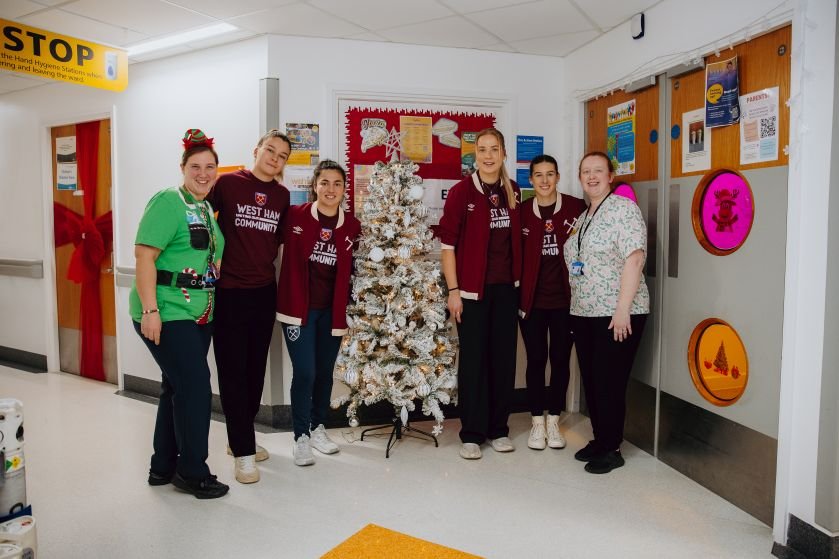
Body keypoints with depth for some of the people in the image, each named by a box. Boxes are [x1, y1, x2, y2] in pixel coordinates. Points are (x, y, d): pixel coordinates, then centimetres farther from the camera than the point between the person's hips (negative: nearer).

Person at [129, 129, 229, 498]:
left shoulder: (209, 209, 14)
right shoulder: (168, 201, -10)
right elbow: (144, 254, -17)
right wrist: (149, 309, -22)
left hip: (199, 314, 9)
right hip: (166, 313, -8)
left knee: (178, 387, 14)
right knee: (195, 384, -7)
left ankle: (164, 467, 28)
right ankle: (193, 472, 9)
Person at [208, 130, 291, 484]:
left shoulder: (282, 196, 7)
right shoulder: (227, 183, -6)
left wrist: (265, 259, 10)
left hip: (264, 293, 5)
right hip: (229, 292, -5)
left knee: (256, 370, 14)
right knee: (233, 372, 1)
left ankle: (240, 438, 32)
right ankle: (243, 451, 12)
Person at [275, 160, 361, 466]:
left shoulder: (352, 225, 0)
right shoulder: (296, 216, -7)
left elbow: (349, 271, 7)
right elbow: (290, 262, -4)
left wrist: (347, 307, 5)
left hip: (332, 311, 3)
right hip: (299, 308, -3)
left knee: (325, 371, 13)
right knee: (305, 372, -5)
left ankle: (318, 428, 32)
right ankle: (301, 436, 13)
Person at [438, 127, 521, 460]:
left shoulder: (512, 191, 8)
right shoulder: (461, 191, -6)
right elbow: (447, 244, -8)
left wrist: (519, 280, 9)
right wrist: (453, 290, -12)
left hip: (506, 288, 5)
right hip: (472, 288, -4)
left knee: (504, 357, 9)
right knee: (473, 359, 2)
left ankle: (498, 429, 25)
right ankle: (471, 433, 16)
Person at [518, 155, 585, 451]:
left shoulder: (576, 207, -3)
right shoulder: (522, 211, 0)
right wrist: (517, 293, -3)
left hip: (565, 299, 0)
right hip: (532, 299, 0)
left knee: (561, 359, 9)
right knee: (536, 359, 7)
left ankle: (554, 421, 25)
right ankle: (537, 422, 21)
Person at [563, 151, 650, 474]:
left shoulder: (624, 208, -8)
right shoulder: (583, 217, 16)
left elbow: (634, 259, -17)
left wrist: (622, 310, -21)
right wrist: (576, 308, 13)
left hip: (616, 315, -7)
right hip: (583, 314, 8)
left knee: (609, 382, -2)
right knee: (590, 379, 12)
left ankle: (611, 449, 13)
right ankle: (599, 439, 27)